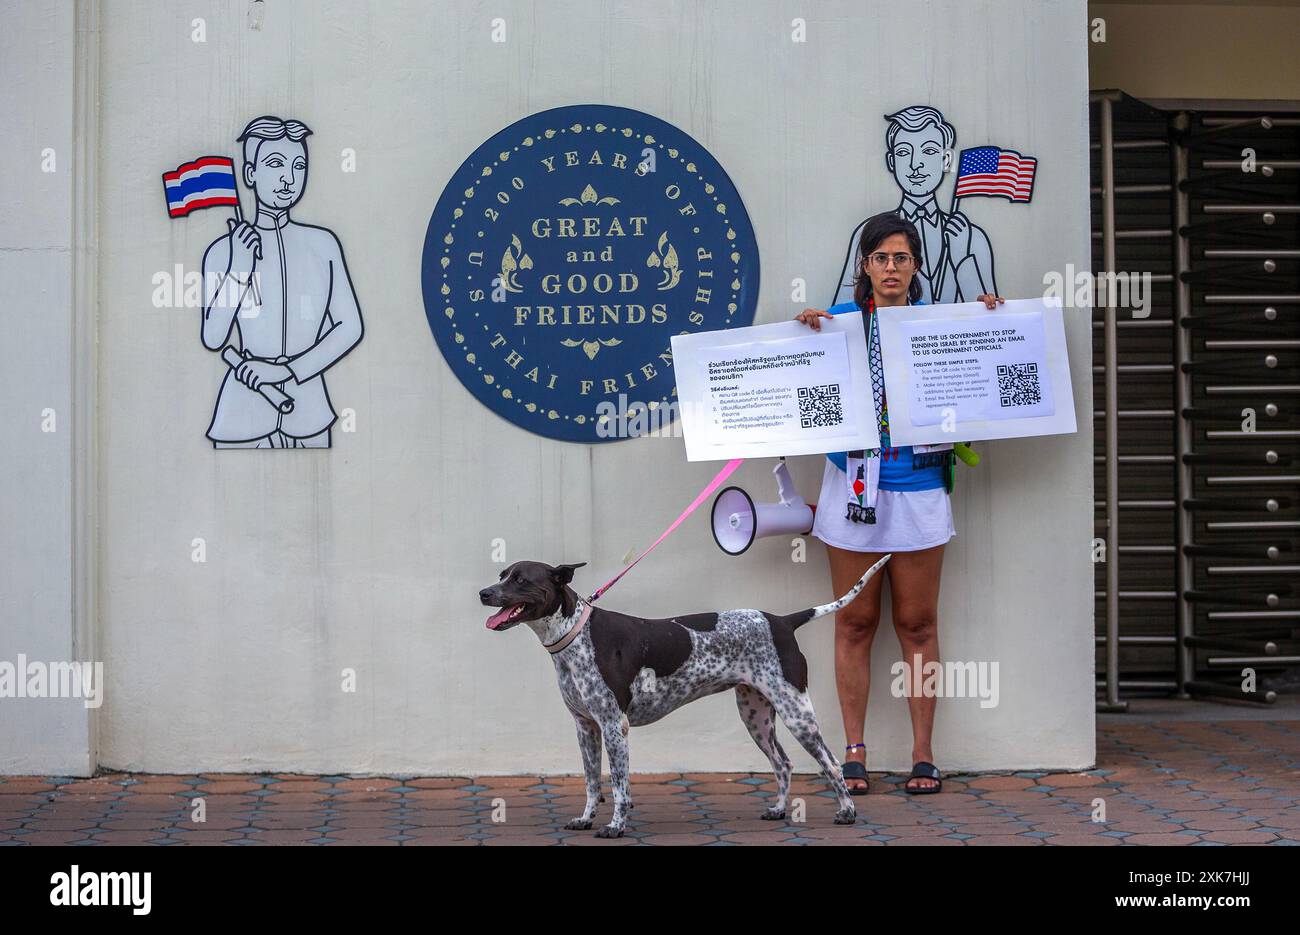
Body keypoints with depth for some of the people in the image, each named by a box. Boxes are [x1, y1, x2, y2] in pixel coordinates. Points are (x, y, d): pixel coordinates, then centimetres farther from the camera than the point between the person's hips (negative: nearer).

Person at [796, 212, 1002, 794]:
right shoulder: (838, 321, 3)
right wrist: (806, 334, -13)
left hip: (919, 490, 0)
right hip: (854, 485, 0)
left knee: (918, 623, 5)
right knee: (854, 623, 5)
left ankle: (923, 753, 13)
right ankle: (854, 753, 13)